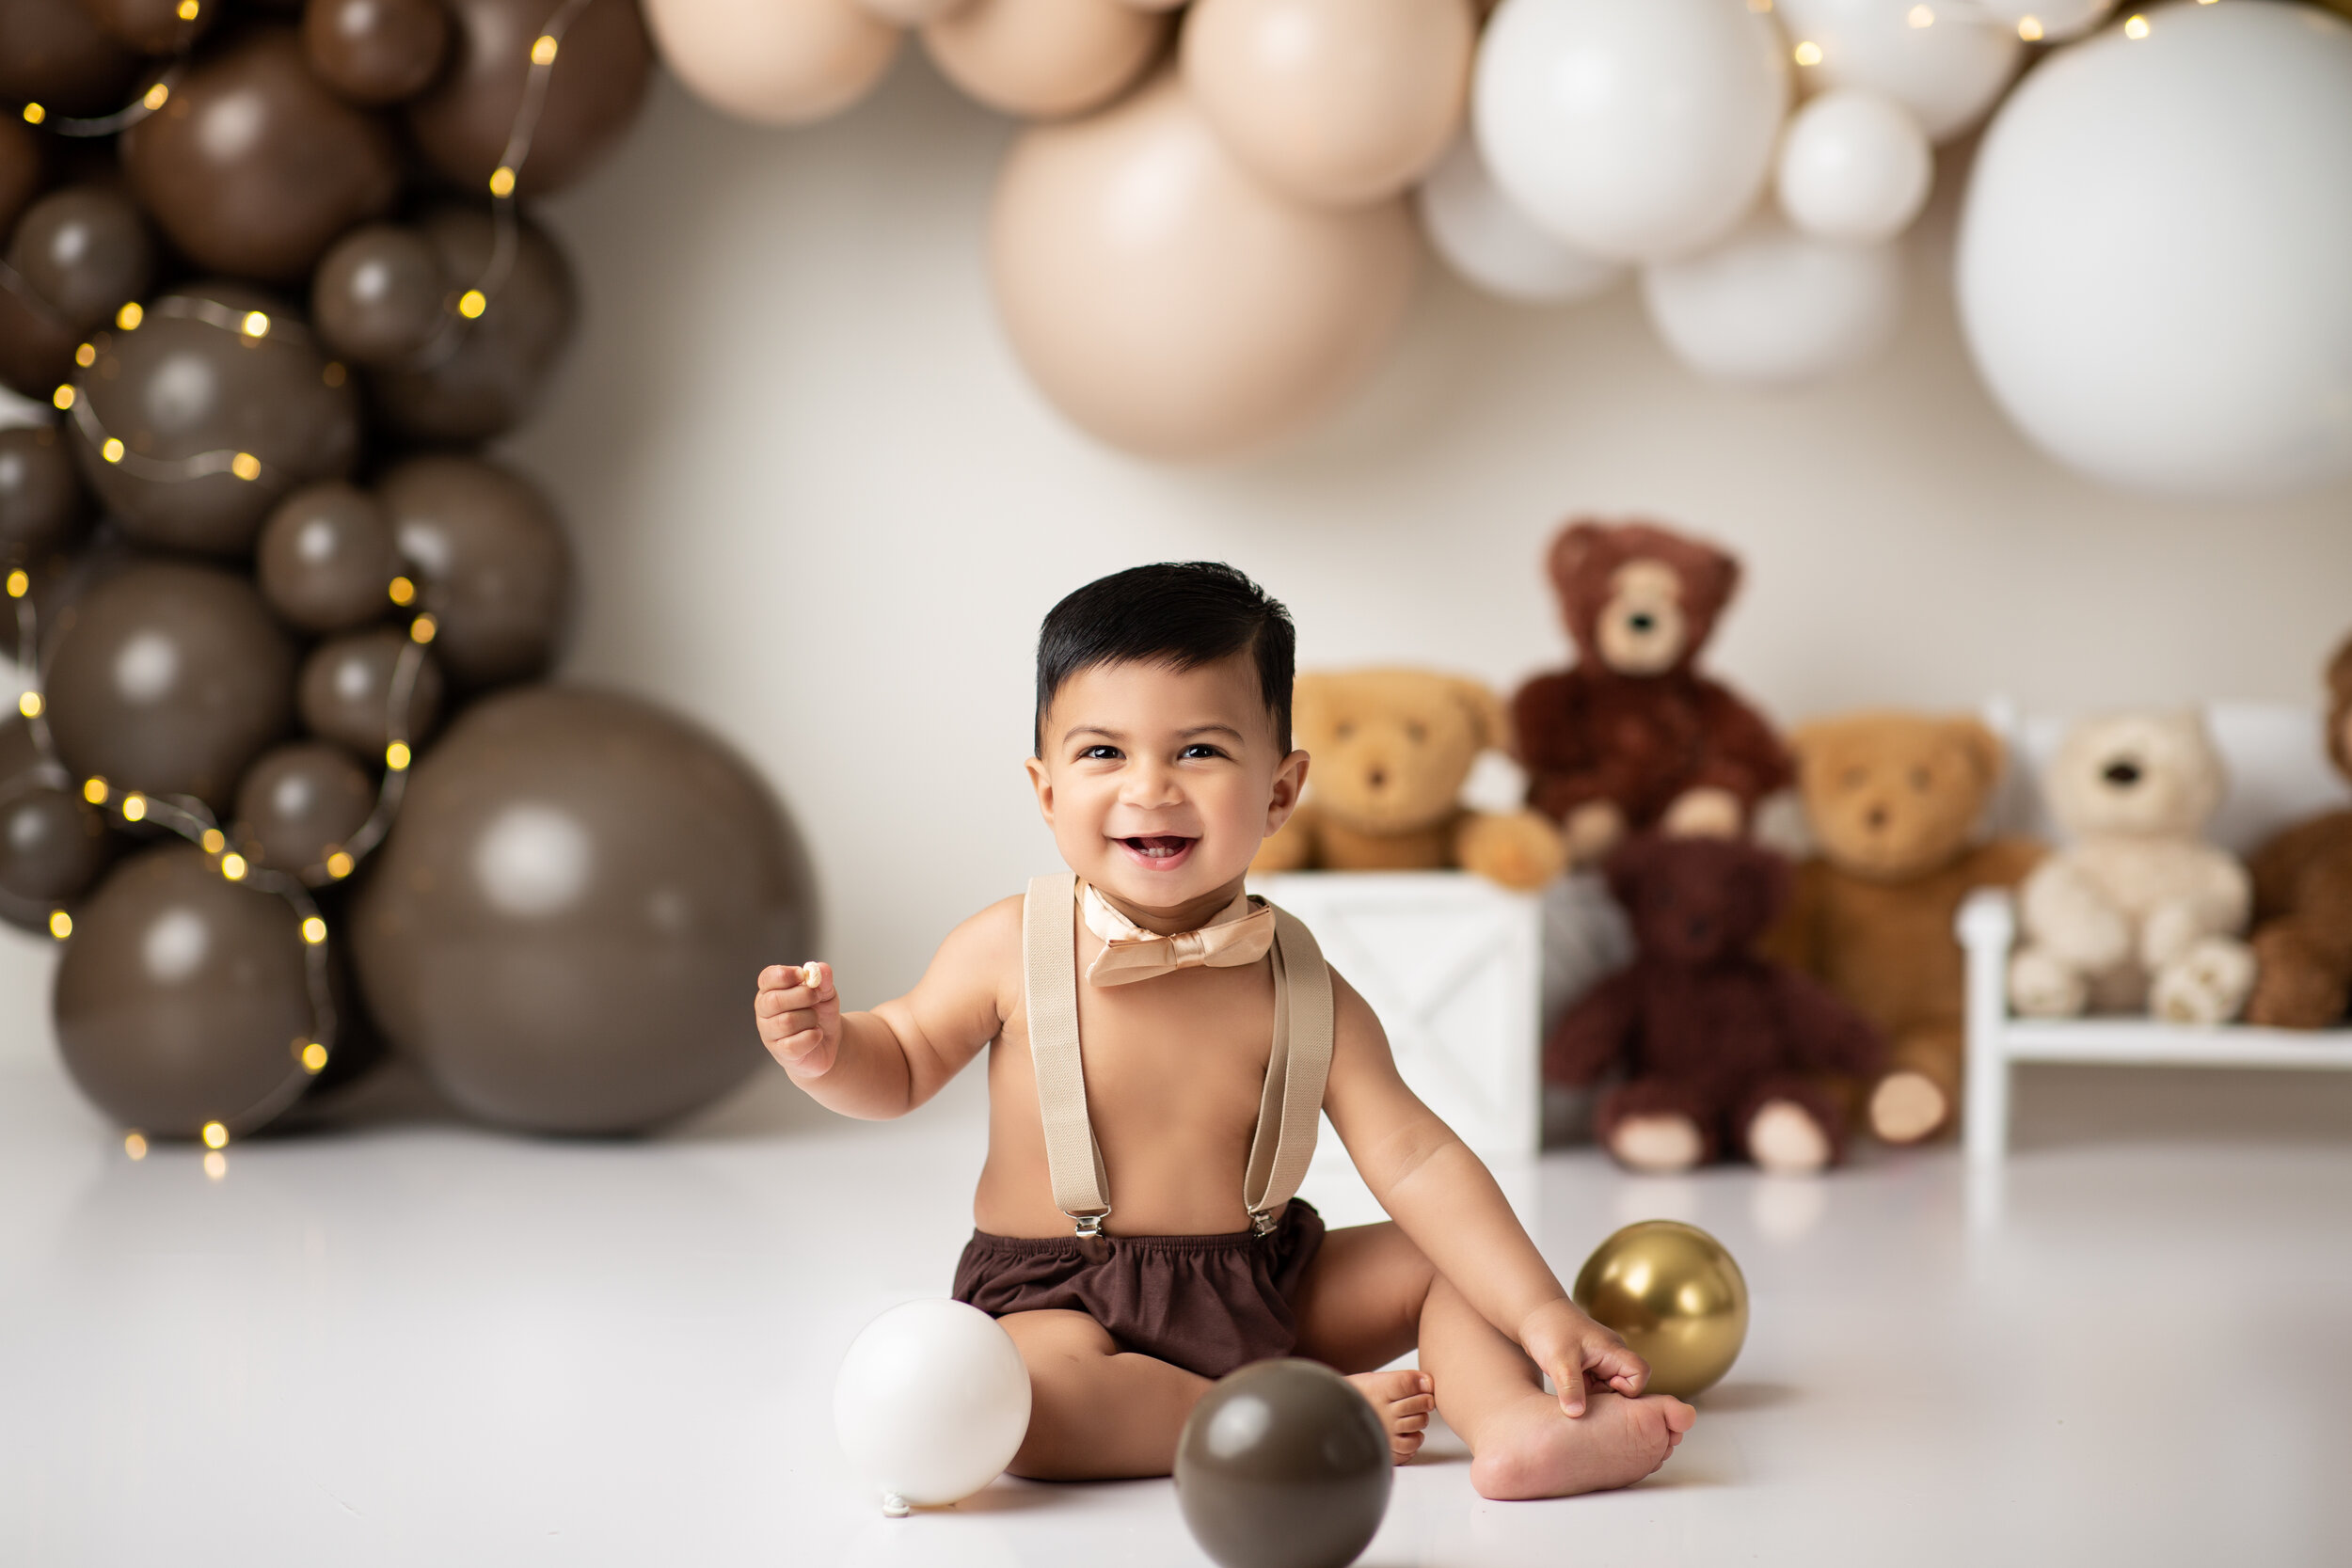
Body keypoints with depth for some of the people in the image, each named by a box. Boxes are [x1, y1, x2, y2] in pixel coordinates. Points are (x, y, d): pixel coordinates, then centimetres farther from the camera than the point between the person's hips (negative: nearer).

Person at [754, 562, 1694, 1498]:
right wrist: (824, 1051, -20)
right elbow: (904, 1066, 4)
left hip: (1267, 1293, 3)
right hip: (1060, 1302, -3)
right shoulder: (1010, 952, -11)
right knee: (1024, 1396, -35)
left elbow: (1414, 1161, -10)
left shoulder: (1306, 996, -8)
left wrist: (1540, 1311, -19)